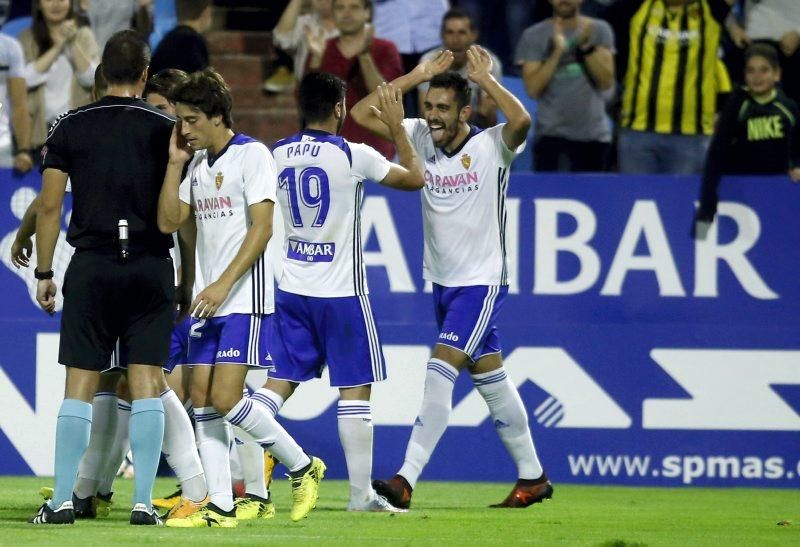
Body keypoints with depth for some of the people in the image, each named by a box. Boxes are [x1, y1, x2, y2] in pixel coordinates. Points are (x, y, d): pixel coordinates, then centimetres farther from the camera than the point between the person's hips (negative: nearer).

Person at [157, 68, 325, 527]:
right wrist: (174, 164, 5)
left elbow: (262, 227, -15)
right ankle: (220, 507, 3)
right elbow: (169, 222, 12)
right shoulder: (198, 163, 15)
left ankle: (303, 467, 3)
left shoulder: (251, 154, -9)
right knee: (202, 398, 1)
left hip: (244, 299, -8)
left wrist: (223, 284, -20)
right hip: (208, 301, 8)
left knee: (225, 397, -14)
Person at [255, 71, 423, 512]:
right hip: (340, 291, -5)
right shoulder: (353, 156, -12)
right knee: (355, 389, 2)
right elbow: (415, 178, 0)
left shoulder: (277, 155, 3)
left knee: (279, 383, 8)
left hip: (291, 290, 5)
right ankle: (361, 494, 2)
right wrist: (396, 128, 9)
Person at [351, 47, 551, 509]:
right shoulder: (422, 139, 1)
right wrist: (418, 76, -7)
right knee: (490, 379, 14)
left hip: (482, 283, -7)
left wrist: (485, 79, -24)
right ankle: (532, 476, 24)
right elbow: (363, 113, -1)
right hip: (443, 281, 7)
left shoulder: (492, 146, -14)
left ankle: (406, 481, -19)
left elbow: (522, 121, -35)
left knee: (439, 375, -15)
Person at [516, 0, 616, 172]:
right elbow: (533, 89, -8)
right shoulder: (534, 36, 0)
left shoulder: (599, 30, 5)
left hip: (593, 135, 2)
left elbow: (607, 81, -3)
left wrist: (587, 47, -16)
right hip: (551, 134, -2)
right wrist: (557, 53, -19)